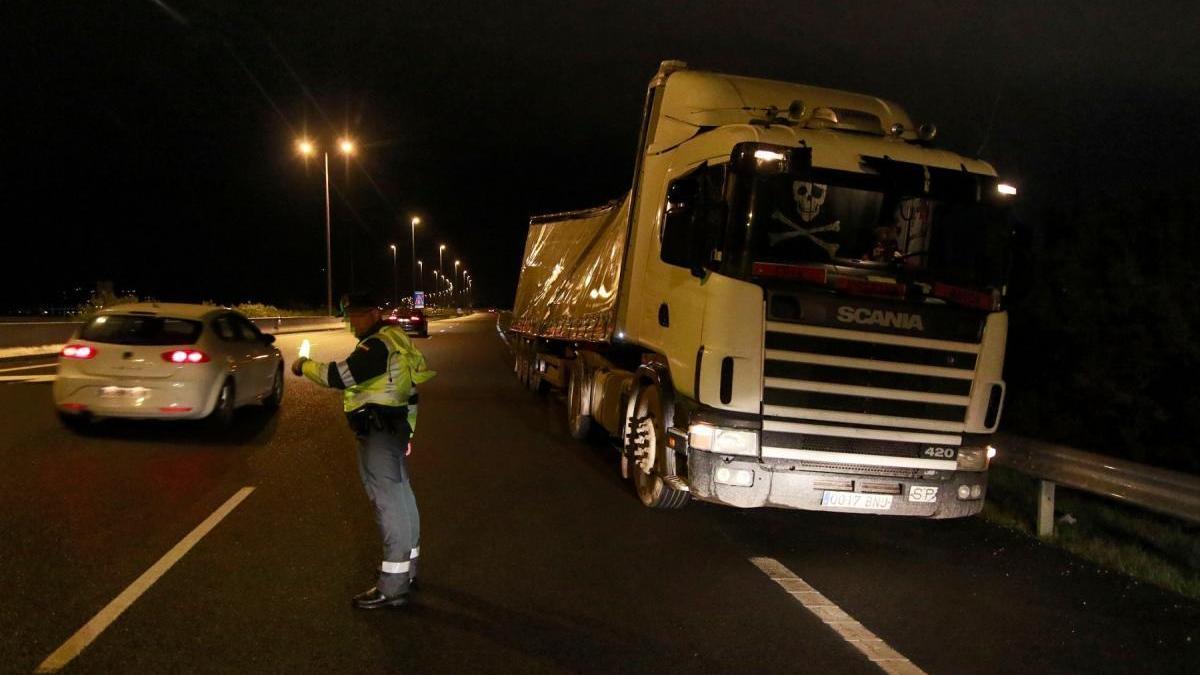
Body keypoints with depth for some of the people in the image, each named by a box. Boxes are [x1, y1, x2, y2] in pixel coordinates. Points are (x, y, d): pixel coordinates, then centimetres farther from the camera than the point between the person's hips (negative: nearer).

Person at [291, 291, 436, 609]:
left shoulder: (378, 345, -18)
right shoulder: (394, 339, 13)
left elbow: (339, 376, -25)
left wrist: (305, 366, -10)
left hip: (378, 435, -10)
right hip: (394, 429, 10)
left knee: (390, 505, -8)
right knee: (401, 498, 18)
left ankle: (392, 588, -5)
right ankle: (406, 568, 32)